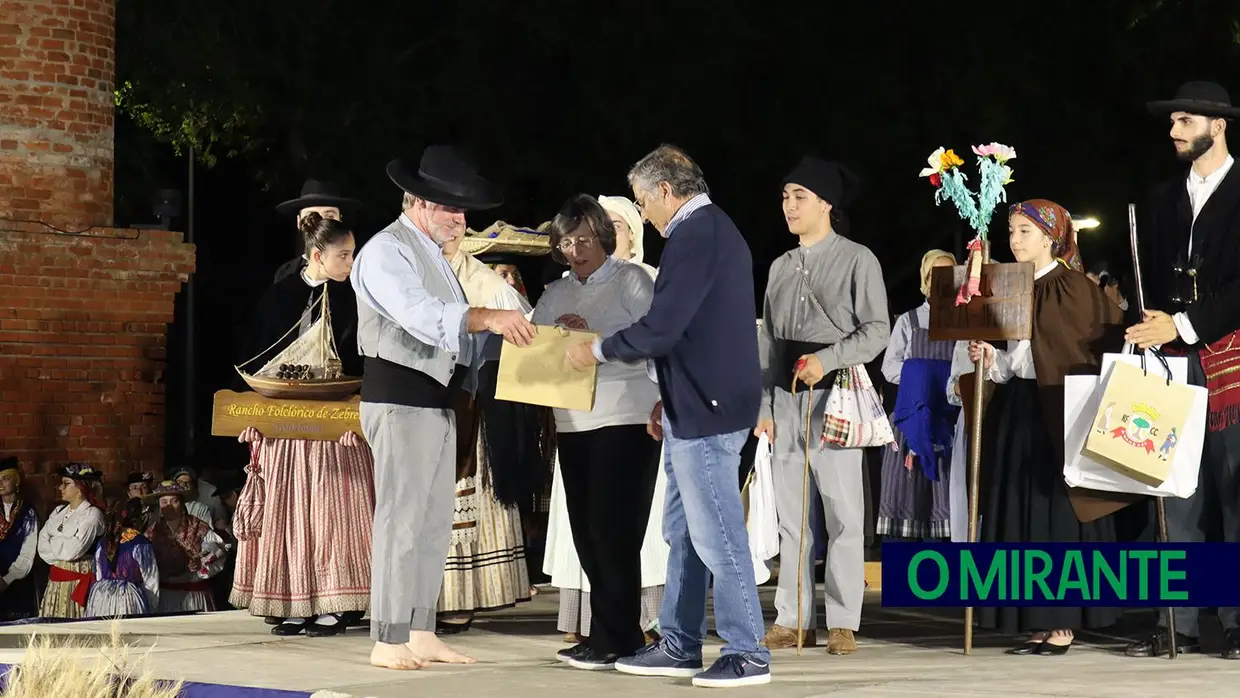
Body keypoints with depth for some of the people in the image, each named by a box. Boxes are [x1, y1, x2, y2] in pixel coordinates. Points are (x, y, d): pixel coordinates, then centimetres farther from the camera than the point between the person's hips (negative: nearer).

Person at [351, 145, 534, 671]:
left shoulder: (433, 254, 19)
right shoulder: (387, 251, -11)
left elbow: (453, 331, 18)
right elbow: (420, 315, -27)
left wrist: (505, 332, 4)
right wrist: (488, 318, -36)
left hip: (439, 401, 10)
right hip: (401, 399, -10)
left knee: (435, 520, 12)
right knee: (402, 518, -11)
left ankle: (420, 632, 18)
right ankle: (389, 641, -9)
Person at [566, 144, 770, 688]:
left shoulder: (695, 235, -17)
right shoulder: (714, 230, 16)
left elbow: (661, 328, -22)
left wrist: (596, 352, -7)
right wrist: (670, 398, 24)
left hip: (705, 411, -11)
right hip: (698, 406, 11)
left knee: (717, 535, -7)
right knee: (683, 533, 14)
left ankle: (747, 654, -3)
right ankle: (679, 646, 20)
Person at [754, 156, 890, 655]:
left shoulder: (857, 260, -2)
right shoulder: (781, 267, 16)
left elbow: (876, 331, -8)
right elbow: (770, 342, 16)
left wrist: (826, 360, -20)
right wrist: (764, 404, 10)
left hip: (834, 394, -6)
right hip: (785, 397, 6)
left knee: (842, 512, -6)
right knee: (790, 514, 5)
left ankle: (843, 622, -4)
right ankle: (793, 620, 8)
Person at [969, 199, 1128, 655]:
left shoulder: (1075, 289, -7)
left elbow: (1106, 347, -9)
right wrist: (990, 359, 0)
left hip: (1058, 414, -7)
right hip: (1017, 412, 7)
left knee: (1058, 514, -6)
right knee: (1021, 515, 5)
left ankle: (1063, 624, -1)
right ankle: (1041, 622, 8)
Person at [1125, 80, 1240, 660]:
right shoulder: (1165, 198, 18)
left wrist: (1184, 324, -13)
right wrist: (1152, 329, 2)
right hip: (1174, 360, 5)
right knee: (1179, 496, 2)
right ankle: (1178, 624, 1)